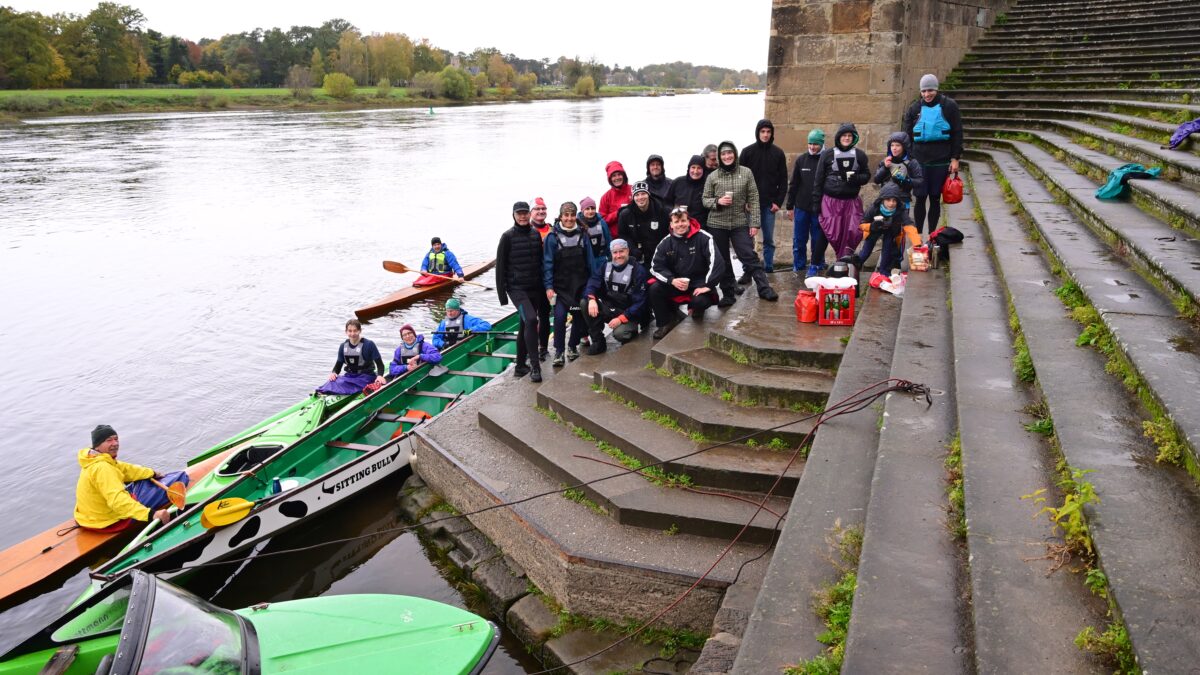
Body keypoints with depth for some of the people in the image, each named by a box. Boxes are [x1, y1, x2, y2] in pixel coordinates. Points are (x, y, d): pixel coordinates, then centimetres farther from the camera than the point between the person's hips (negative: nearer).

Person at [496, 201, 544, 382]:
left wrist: (544, 286, 13)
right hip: (516, 287, -5)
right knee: (530, 319, -23)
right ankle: (535, 366, -18)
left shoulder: (536, 234, 8)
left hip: (534, 288, 5)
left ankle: (521, 366, 23)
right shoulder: (508, 236, -5)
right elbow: (500, 266, -4)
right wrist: (502, 293, -7)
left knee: (526, 325, 12)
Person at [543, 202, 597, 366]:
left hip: (580, 285, 3)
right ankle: (558, 351, -3)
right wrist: (548, 286, -13)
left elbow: (590, 261, 7)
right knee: (560, 316, -15)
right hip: (560, 286, -3)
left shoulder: (582, 235, 3)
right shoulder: (553, 237, -6)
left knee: (579, 316, 8)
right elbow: (547, 263, -7)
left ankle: (573, 347, 27)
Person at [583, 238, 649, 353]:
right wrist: (591, 299, -31)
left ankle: (631, 331, 4)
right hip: (608, 309, 5)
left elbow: (639, 302, -15)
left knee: (619, 333, -34)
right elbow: (592, 283, -7)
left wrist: (621, 319, -24)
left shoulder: (638, 270, -11)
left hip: (628, 314, -5)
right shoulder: (606, 266, 4)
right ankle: (598, 342, -12)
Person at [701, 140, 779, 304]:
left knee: (750, 257, -5)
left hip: (740, 223, -1)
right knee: (722, 261, 8)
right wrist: (717, 201, -16)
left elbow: (753, 199, -1)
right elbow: (705, 199, 5)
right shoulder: (712, 177, 0)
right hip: (717, 225, 1)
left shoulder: (746, 173, -1)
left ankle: (764, 289, 0)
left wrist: (754, 223, -6)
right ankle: (727, 294, 17)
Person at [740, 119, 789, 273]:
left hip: (770, 203, 1)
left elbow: (783, 180, 6)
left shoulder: (778, 153, 5)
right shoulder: (747, 151, 2)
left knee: (769, 239, 5)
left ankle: (768, 269, 13)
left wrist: (779, 201, -3)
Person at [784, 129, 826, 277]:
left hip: (820, 208, -2)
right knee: (799, 239, 8)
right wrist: (790, 205, 6)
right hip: (801, 207, 3)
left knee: (818, 239, 5)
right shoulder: (801, 159, 4)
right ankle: (799, 265, 20)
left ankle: (816, 265, 16)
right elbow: (793, 184, 8)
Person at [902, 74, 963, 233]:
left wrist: (955, 158, -3)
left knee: (935, 199, 6)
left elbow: (957, 133, 2)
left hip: (941, 161, -1)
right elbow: (907, 135, 10)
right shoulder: (914, 108, 6)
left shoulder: (949, 106, 1)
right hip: (919, 161, 1)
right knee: (920, 199, 2)